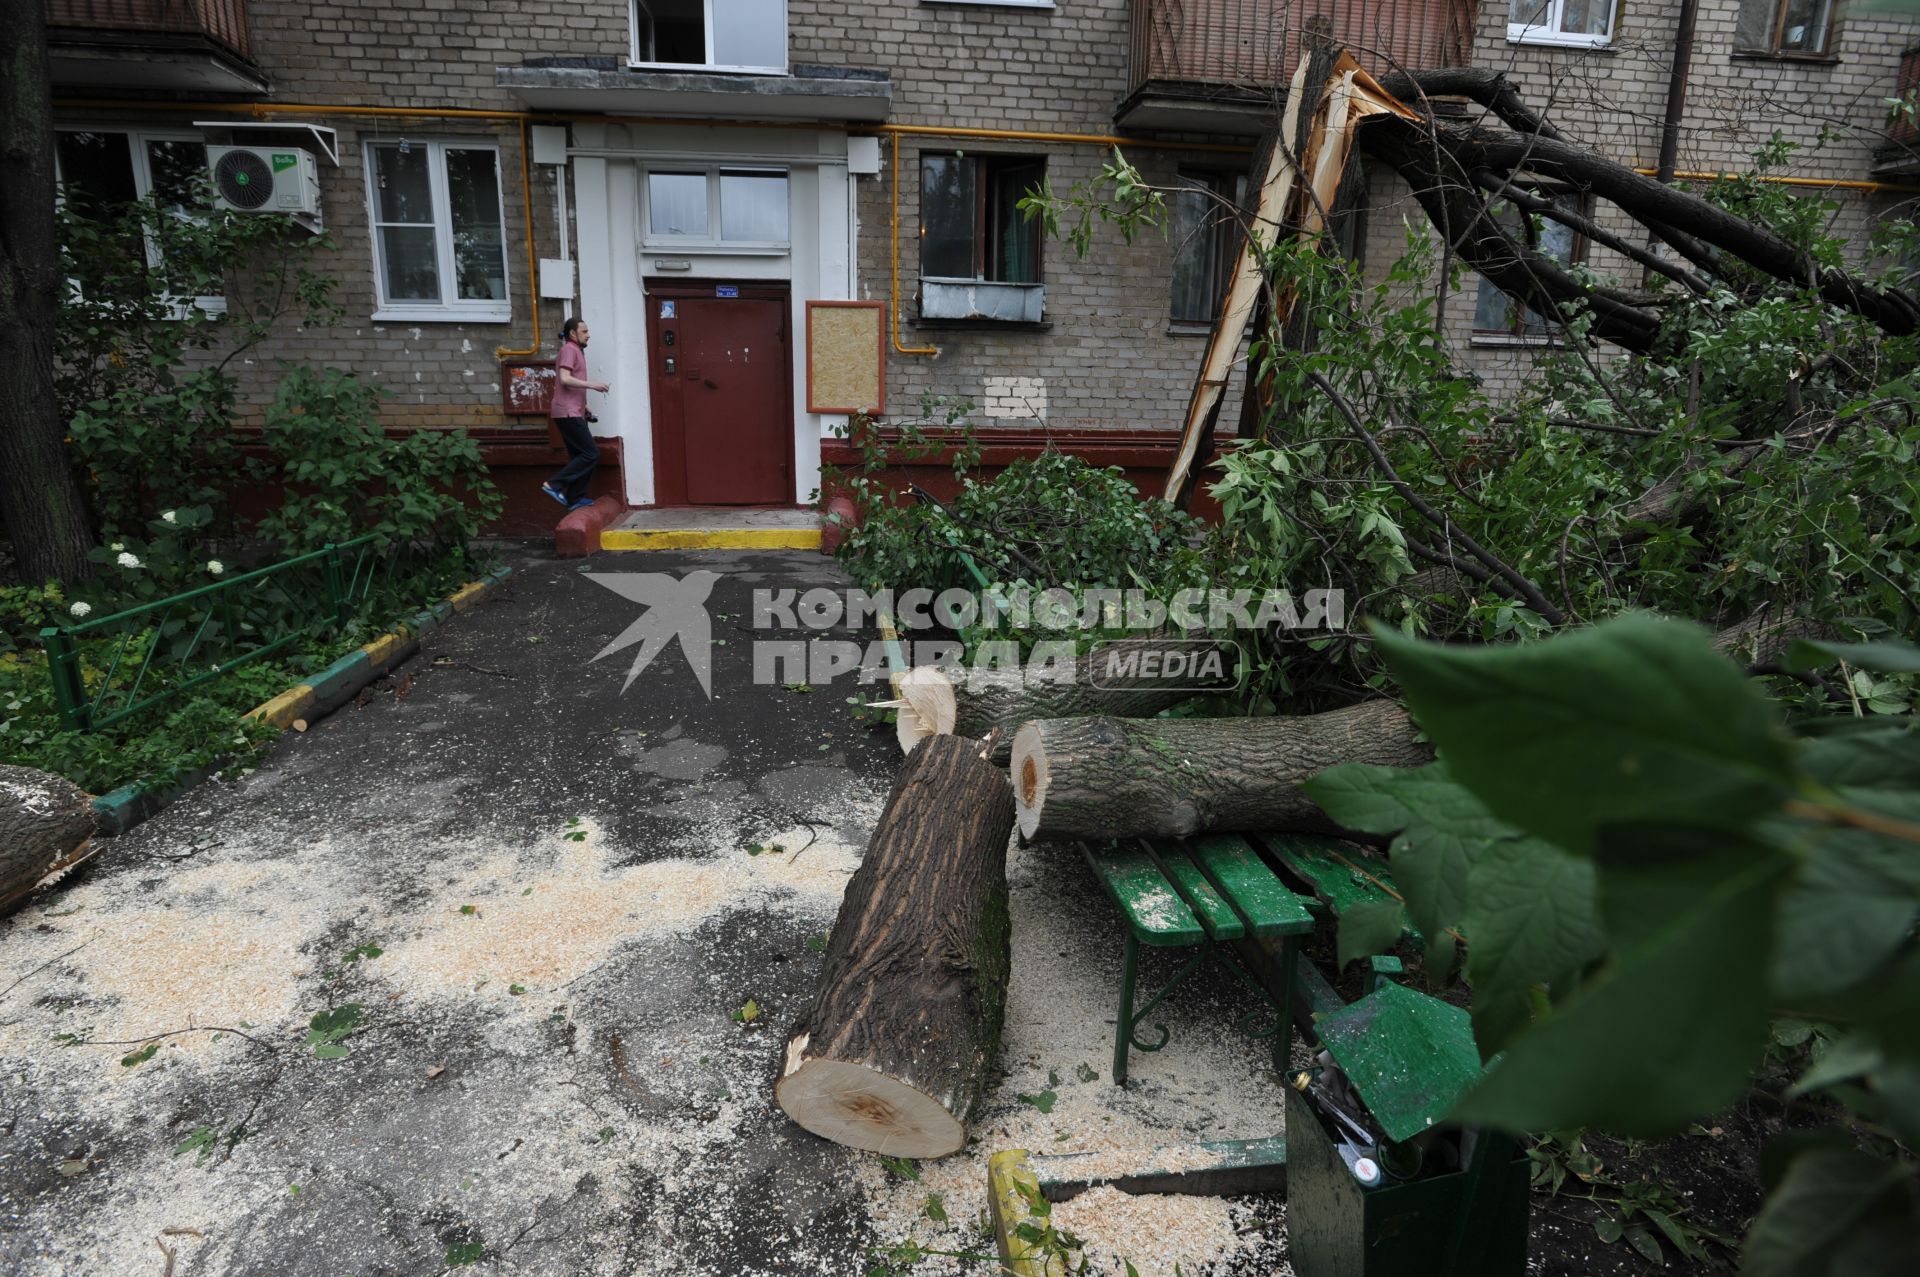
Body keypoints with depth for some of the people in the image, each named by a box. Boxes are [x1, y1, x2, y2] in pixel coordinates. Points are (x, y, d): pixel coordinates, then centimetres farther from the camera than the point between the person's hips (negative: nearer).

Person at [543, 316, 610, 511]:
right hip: (568, 413, -10)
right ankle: (554, 484, -10)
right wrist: (592, 385, -19)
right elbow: (565, 379, -21)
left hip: (574, 413, 10)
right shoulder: (569, 349, -8)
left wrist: (584, 407, 19)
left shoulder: (576, 350, 22)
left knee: (580, 456, 11)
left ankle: (575, 499, 14)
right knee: (591, 454, -12)